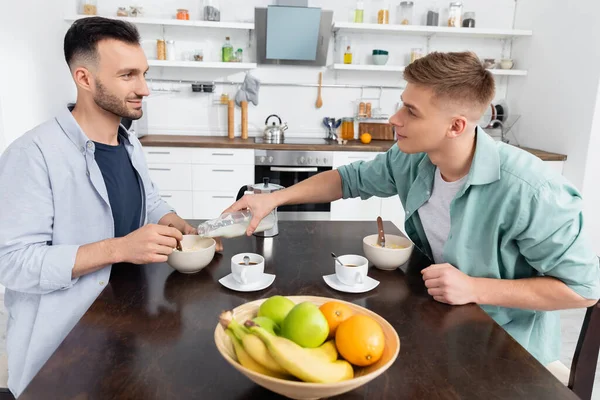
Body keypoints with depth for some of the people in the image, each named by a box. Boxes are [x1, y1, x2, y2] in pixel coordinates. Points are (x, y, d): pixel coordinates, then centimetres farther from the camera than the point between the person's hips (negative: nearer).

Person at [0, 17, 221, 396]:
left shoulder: (131, 145, 4)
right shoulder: (33, 154, -23)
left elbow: (152, 204, 17)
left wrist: (181, 228, -5)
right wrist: (119, 248, -35)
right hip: (59, 350, -7)